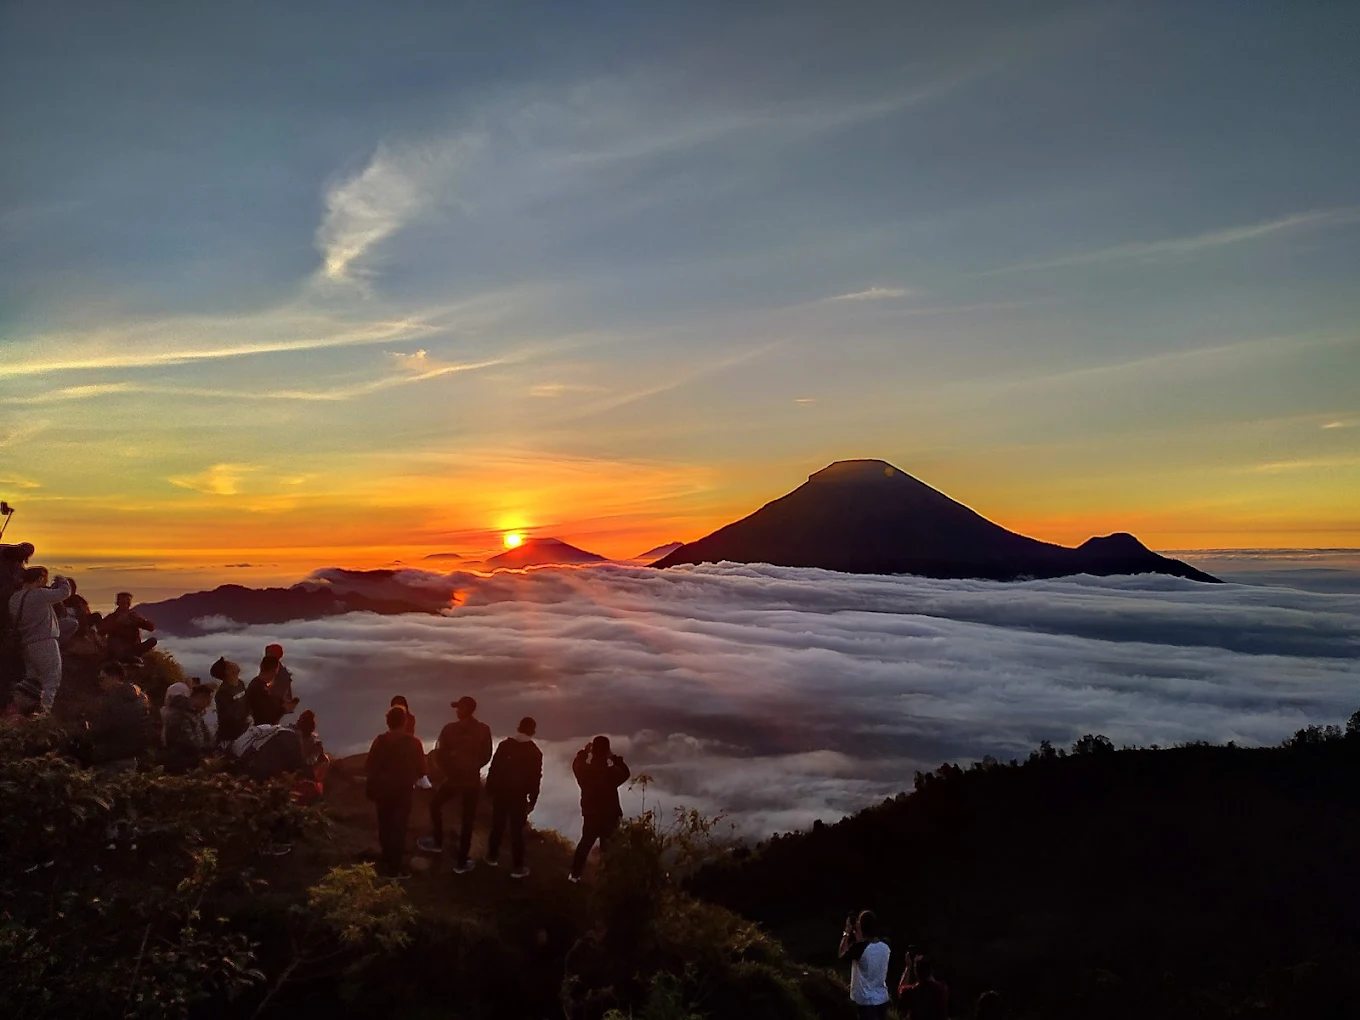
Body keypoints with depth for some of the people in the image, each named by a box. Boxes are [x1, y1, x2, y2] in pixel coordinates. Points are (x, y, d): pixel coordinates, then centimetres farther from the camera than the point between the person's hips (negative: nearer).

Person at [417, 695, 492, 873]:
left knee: (435, 805, 27)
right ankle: (461, 863, 14)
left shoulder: (450, 729, -12)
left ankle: (438, 843, 36)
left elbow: (439, 755, -9)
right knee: (467, 821, 9)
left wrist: (447, 770, 9)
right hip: (473, 780, 1)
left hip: (453, 778, -1)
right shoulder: (483, 730, -7)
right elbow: (486, 756, 0)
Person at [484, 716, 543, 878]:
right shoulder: (535, 752, -7)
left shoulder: (504, 744, 0)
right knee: (516, 831, 3)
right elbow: (535, 779, -6)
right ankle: (517, 867, 7)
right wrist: (532, 800, 1)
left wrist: (490, 789, 8)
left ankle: (492, 856, 33)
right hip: (519, 796, -3)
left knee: (497, 825, 19)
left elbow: (493, 768, 0)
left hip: (500, 793, 3)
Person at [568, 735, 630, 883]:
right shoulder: (611, 772, -20)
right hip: (610, 816, -3)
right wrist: (615, 758, -4)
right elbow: (626, 773, 1)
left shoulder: (584, 770, -11)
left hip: (590, 815, 3)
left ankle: (575, 875, 27)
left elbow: (576, 764, 13)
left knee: (585, 844, 20)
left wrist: (584, 751, 19)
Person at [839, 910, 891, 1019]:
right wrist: (859, 938, 15)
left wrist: (846, 933, 3)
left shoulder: (860, 947, -22)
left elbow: (842, 955, -2)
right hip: (882, 999, 6)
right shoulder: (885, 947, -3)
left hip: (865, 1001, -6)